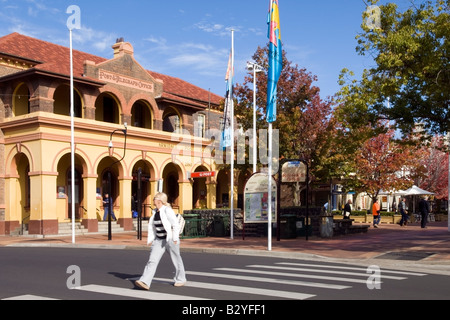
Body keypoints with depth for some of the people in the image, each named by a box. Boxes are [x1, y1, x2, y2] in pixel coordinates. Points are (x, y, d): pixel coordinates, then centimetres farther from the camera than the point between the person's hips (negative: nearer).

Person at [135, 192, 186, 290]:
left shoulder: (167, 211, -16)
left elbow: (176, 225, -18)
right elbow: (152, 226, 16)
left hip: (170, 240, -7)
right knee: (152, 260, -6)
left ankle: (181, 280, 29)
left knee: (176, 260, 10)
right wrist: (150, 239, 11)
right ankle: (145, 282, -14)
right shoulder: (155, 211, 7)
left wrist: (175, 239, -19)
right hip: (159, 240, 7)